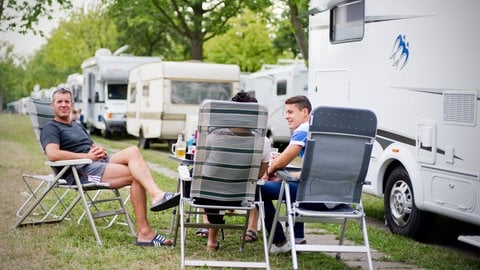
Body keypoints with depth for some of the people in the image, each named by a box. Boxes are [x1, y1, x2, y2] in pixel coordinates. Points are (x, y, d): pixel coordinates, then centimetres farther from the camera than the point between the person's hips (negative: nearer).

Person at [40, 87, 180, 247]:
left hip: (100, 162, 7)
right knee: (136, 175, -25)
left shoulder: (78, 127, 35)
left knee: (133, 151, -24)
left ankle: (157, 195, -38)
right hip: (81, 171, -7)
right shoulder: (51, 129, 7)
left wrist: (100, 151, 2)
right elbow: (53, 155, -13)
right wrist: (87, 156, -13)